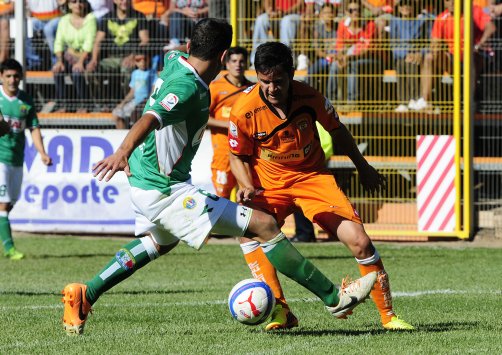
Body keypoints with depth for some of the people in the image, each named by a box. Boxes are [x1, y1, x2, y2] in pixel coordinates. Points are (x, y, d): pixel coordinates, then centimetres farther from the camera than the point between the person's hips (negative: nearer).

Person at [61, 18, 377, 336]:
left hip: (143, 180, 11)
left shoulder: (174, 62, 4)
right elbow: (150, 119, -41)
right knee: (264, 226, -10)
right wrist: (123, 152, -58)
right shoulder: (187, 88, -24)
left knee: (161, 242, 41)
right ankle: (334, 298, -8)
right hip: (166, 192, -10)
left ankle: (84, 296, 37)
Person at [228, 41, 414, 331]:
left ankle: (388, 316, 2)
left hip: (313, 177, 0)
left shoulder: (310, 97, -15)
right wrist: (248, 187, -21)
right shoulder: (244, 110, -18)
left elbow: (337, 130, 6)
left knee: (359, 240, -13)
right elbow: (238, 157, -2)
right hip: (268, 184, 0)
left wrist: (363, 167, 15)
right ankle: (279, 311, -26)